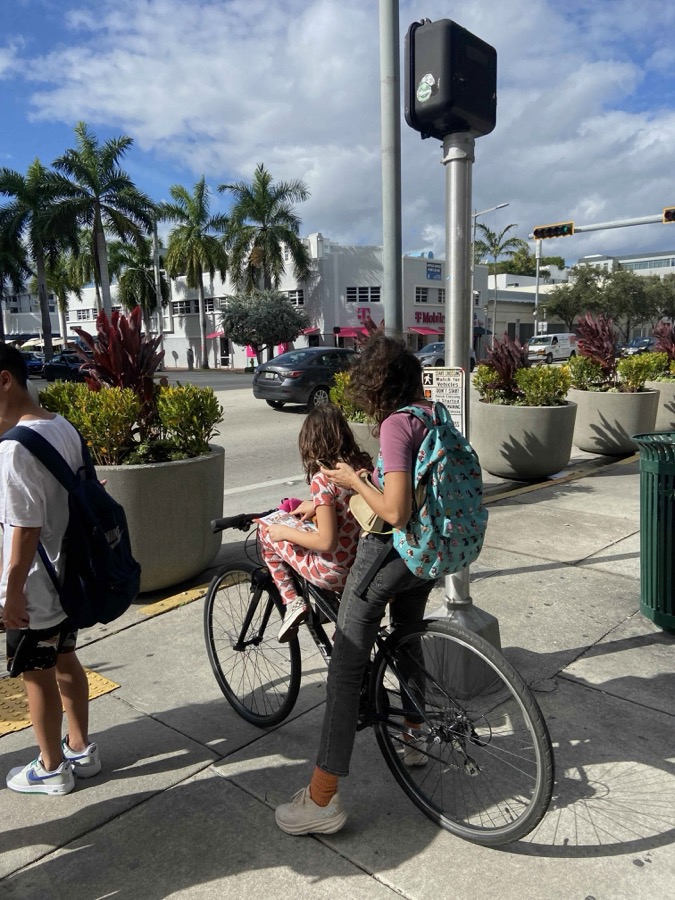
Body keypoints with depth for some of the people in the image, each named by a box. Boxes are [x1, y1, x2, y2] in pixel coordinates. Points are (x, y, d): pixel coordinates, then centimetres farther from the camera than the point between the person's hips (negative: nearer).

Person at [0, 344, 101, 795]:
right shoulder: (64, 427, 0)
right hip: (67, 575, 8)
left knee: (37, 675, 11)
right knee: (65, 661, 22)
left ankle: (52, 769, 31)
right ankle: (81, 749, 39)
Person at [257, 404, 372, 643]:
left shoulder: (323, 478, -21)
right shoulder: (362, 464, -1)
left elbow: (326, 542, -23)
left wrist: (285, 532, -10)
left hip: (333, 573, -6)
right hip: (362, 565, 6)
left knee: (266, 531, 11)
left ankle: (292, 602, 6)